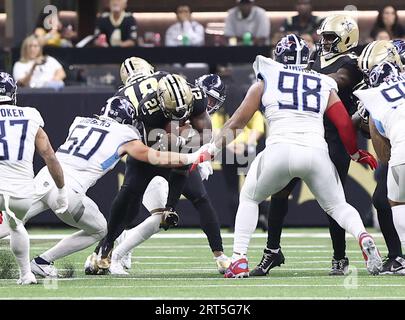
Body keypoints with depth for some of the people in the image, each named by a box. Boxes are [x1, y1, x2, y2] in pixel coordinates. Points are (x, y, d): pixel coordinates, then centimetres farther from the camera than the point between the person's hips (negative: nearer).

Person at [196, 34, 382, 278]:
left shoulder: (265, 82, 18)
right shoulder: (325, 86, 21)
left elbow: (237, 122, 19)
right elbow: (345, 124, 15)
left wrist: (211, 150, 28)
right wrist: (356, 154, 31)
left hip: (280, 150, -1)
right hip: (317, 152, 1)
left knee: (249, 198, 23)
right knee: (338, 206, 19)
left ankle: (239, 260, 9)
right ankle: (363, 237, -12)